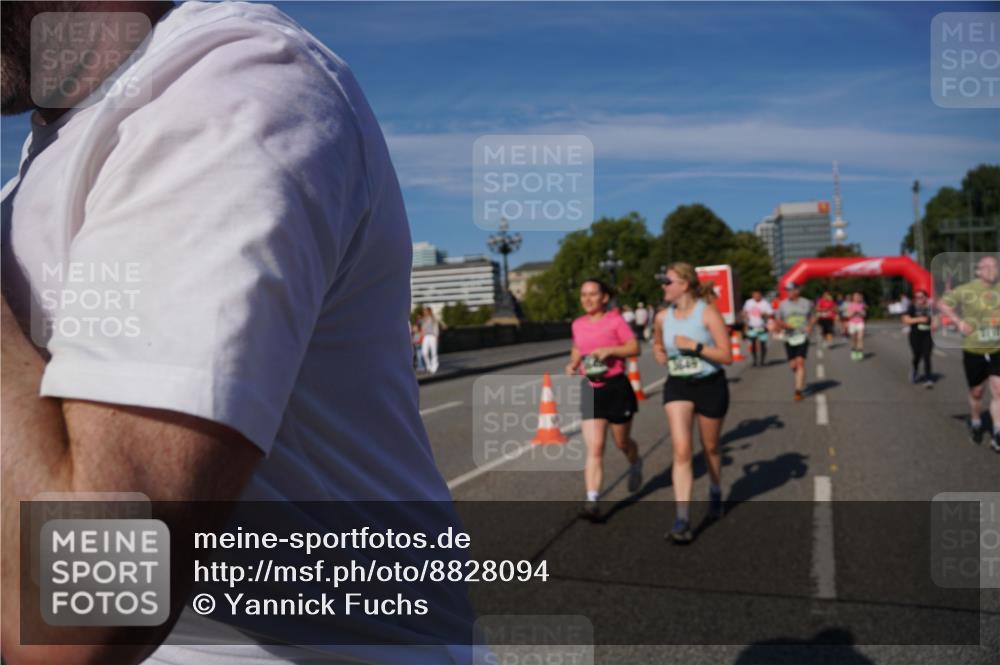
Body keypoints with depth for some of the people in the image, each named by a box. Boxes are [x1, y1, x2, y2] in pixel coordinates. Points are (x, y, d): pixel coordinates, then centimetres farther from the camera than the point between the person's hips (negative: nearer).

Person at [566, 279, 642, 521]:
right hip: (590, 390, 3)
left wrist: (609, 349, -22)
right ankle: (592, 501, -11)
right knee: (594, 448, -8)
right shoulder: (578, 325, 7)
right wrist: (572, 364, 3)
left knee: (622, 443, 15)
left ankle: (635, 465, 50)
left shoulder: (615, 320, -7)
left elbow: (635, 347, -8)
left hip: (616, 387, -3)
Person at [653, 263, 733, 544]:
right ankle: (682, 520, -13)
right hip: (677, 386, 2)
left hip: (710, 385, -2)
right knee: (681, 450, -13)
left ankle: (715, 492, 47)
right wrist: (662, 357, 3)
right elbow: (657, 345, 23)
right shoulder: (663, 317, 0)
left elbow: (727, 356, -16)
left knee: (710, 447, 16)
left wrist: (694, 345, -24)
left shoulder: (708, 313, -13)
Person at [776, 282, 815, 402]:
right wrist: (783, 324, -14)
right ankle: (801, 380, 37)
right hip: (789, 338, 2)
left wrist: (810, 326, -6)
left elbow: (813, 317, 15)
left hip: (802, 337, -2)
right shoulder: (783, 304, 5)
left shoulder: (806, 303, 4)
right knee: (793, 365, 5)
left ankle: (798, 391, -15)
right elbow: (779, 322, 9)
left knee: (800, 362, -15)